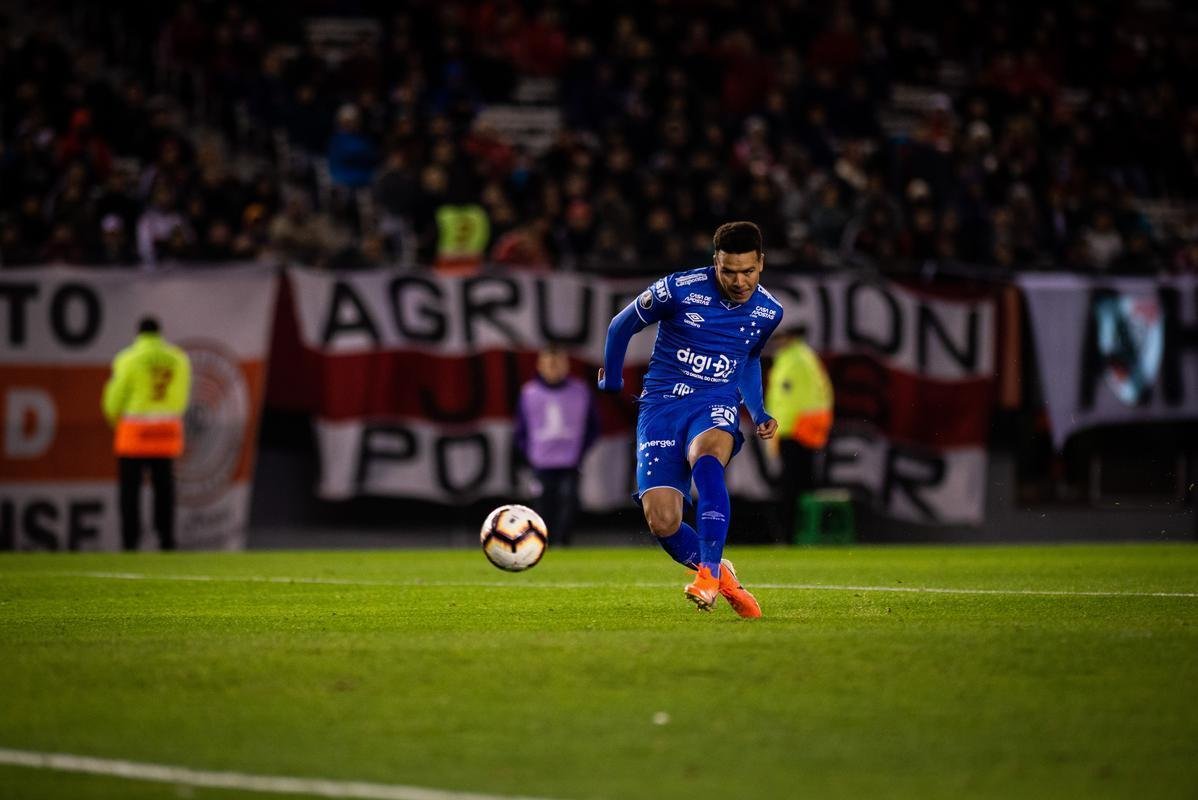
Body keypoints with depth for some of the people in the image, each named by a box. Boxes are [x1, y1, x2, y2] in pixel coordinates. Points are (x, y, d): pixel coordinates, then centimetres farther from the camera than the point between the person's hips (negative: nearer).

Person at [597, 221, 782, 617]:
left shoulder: (768, 311, 2)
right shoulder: (679, 289, -12)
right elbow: (621, 326, 5)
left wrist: (759, 414, 14)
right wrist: (611, 385, 15)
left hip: (715, 406, 1)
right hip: (660, 406, -1)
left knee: (706, 456, -38)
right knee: (662, 522, -17)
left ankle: (709, 570, -37)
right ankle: (720, 575, 11)